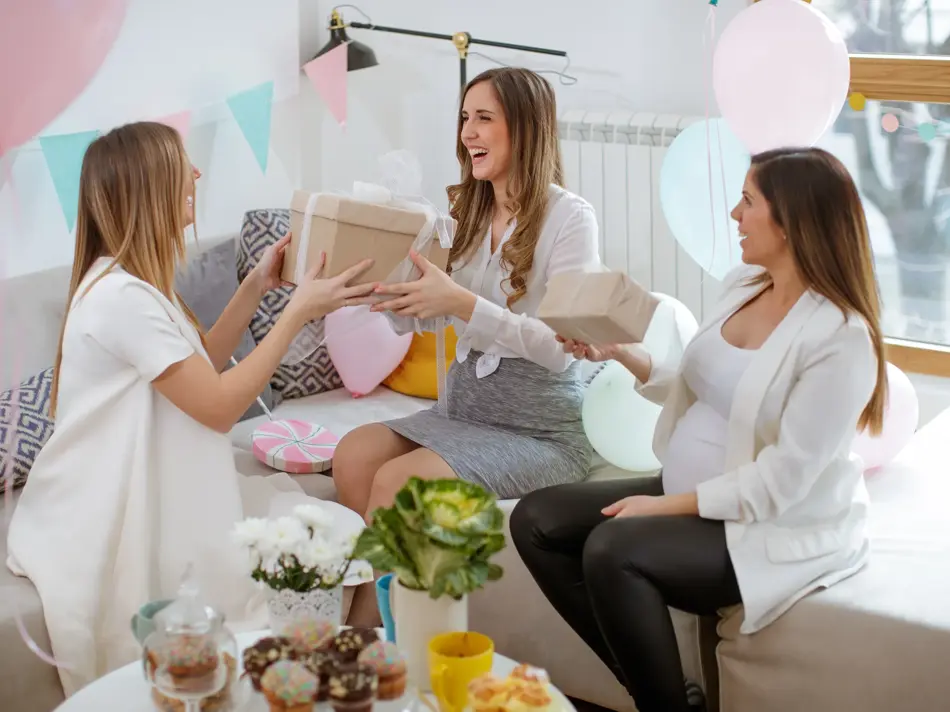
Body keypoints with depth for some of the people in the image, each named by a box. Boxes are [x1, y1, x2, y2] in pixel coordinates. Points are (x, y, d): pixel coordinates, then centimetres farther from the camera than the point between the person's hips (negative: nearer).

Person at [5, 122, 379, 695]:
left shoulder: (137, 282, 10)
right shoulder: (121, 295, -22)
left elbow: (201, 366, 22)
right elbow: (219, 406, -21)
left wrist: (255, 288, 11)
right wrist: (298, 313, -15)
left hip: (161, 492, 10)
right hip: (115, 519, -10)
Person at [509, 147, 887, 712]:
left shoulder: (841, 336, -21)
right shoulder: (744, 283, 4)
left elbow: (782, 480, -23)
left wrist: (670, 506, -21)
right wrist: (623, 353, -2)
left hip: (776, 528, -9)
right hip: (690, 496, 9)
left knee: (611, 550, -31)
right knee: (536, 521, -3)